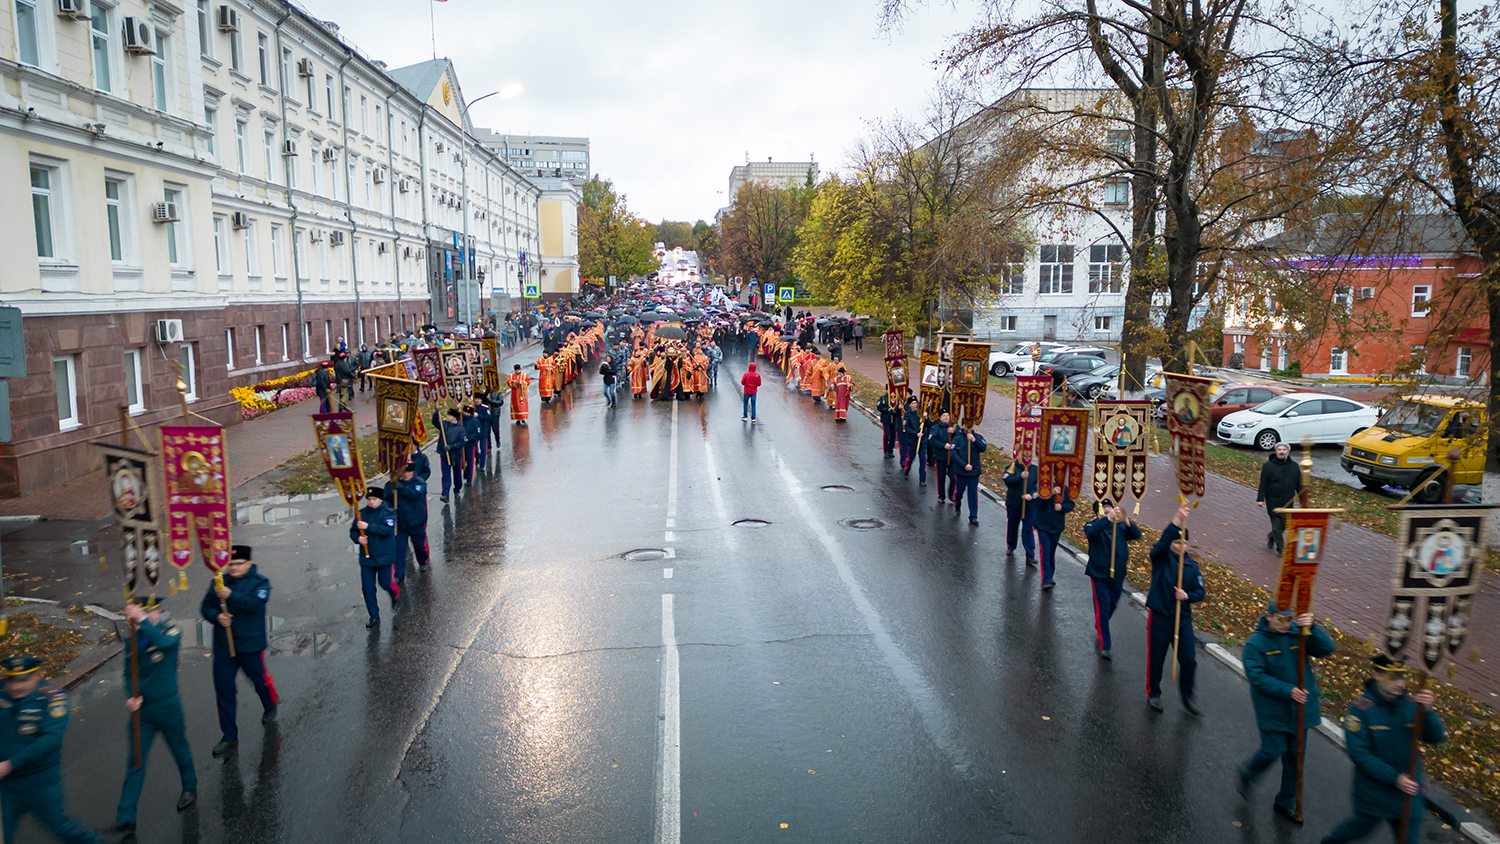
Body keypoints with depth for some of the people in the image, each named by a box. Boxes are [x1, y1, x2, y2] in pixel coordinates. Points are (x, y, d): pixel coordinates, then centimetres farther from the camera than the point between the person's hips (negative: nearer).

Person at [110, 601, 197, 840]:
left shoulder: (171, 631, -13)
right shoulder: (135, 637, -1)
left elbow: (163, 642, -38)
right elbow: (129, 672, 4)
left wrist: (142, 619, -45)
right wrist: (131, 697, -11)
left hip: (168, 706, -3)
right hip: (142, 707, 3)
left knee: (179, 748, 16)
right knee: (135, 760, 2)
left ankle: (190, 788, 40)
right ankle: (126, 818, 6)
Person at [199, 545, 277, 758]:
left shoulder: (259, 582, -8)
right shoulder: (219, 582, 5)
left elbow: (255, 604, -23)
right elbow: (205, 607, 4)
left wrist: (231, 595, -35)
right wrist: (217, 616, -17)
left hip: (250, 646, -3)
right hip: (222, 646, 4)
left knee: (260, 680, 13)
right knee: (223, 691, 5)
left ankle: (271, 705, 48)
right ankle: (229, 736, 17)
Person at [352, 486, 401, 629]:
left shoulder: (388, 513, -8)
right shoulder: (362, 513, 6)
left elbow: (387, 529, -24)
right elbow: (353, 531, 10)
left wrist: (368, 526, -28)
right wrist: (358, 538, -12)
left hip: (385, 556, -4)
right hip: (366, 557, 4)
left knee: (386, 583, 0)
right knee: (367, 588, 4)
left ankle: (396, 597, 37)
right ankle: (374, 616, 18)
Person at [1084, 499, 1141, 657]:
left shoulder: (1121, 526, -1)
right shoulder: (1093, 525, -10)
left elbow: (1136, 534, -17)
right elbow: (1091, 532, -34)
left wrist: (1126, 520, -35)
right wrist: (1108, 518, -46)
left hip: (1118, 575, 4)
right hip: (1099, 575, -4)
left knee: (1111, 607, 21)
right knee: (1102, 609, -6)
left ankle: (1100, 631, 46)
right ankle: (1103, 645, 2)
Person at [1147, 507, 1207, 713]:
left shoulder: (1192, 565, 7)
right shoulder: (1161, 558, -6)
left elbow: (1200, 592, 5)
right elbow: (1161, 543, -29)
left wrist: (1187, 596, -17)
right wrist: (1176, 522, -42)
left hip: (1183, 617, 3)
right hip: (1159, 616, -3)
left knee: (1189, 659, 3)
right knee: (1156, 657, 7)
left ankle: (1187, 696, 24)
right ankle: (1153, 694, 27)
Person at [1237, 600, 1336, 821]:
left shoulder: (1299, 634, -4)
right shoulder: (1255, 643, -13)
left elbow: (1326, 648, -17)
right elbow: (1257, 677, -18)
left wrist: (1311, 628, -33)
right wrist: (1287, 690, -26)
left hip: (1299, 708, 4)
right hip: (1272, 709, -4)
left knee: (1295, 755, 13)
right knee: (1273, 751, -4)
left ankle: (1286, 802, 30)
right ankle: (1247, 774, 29)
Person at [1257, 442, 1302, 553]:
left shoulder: (1294, 466, 7)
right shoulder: (1268, 466, -4)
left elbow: (1299, 485, 13)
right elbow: (1263, 484, -4)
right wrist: (1260, 499, -9)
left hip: (1288, 502, 4)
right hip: (1273, 501, -4)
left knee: (1285, 524, 11)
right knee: (1277, 525, -2)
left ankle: (1271, 537, 38)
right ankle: (1280, 548, 8)